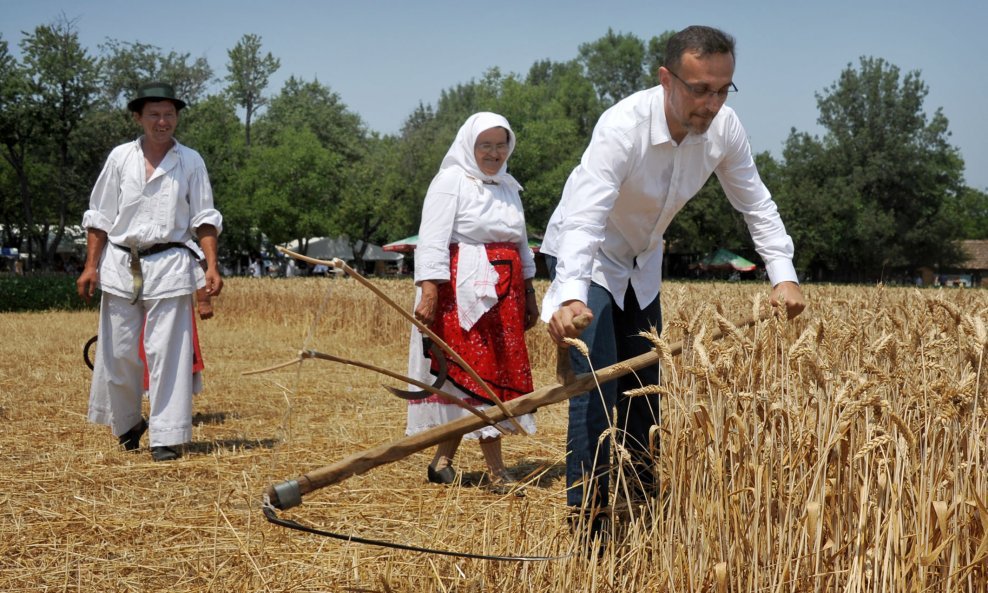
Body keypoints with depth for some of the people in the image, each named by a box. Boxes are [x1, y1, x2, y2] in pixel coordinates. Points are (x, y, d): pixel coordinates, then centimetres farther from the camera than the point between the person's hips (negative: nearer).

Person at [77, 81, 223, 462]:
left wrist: (212, 266, -8)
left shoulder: (190, 161, 5)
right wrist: (91, 266, 5)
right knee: (119, 351, 5)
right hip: (120, 265, 2)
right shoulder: (120, 157, 8)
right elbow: (100, 217, 10)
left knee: (167, 352, -6)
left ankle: (167, 437, -1)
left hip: (169, 264, -2)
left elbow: (204, 218, 4)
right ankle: (127, 424, 26)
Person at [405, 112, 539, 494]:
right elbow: (433, 241, -13)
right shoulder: (451, 182, -5)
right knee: (478, 374, -8)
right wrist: (429, 294, -22)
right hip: (463, 292, -7)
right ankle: (497, 472, -7)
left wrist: (529, 296, 20)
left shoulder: (508, 187, 17)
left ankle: (443, 461, 16)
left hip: (504, 295, 7)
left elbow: (521, 245, 23)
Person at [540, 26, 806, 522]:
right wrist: (570, 295, -61)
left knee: (643, 393, 12)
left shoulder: (723, 128, -17)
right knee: (596, 391, -16)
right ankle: (587, 520, -10)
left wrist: (783, 274, -13)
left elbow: (756, 204, -4)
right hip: (585, 260, -6)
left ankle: (641, 513, 25)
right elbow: (584, 218, -46)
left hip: (641, 266, 6)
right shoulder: (623, 127, -35)